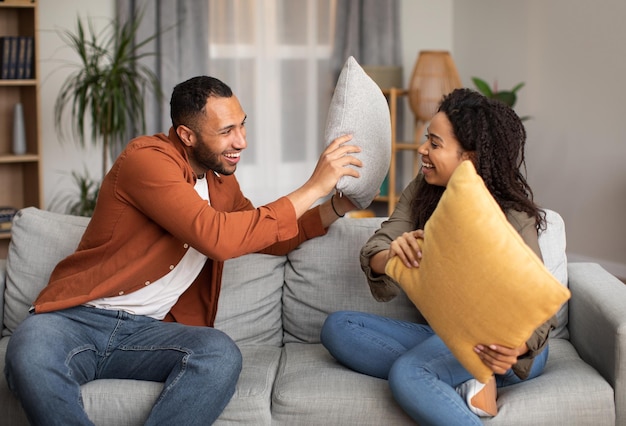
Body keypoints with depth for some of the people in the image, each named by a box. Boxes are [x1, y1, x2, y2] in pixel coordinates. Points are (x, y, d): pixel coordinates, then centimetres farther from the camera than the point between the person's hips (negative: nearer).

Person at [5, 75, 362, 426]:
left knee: (222, 354, -29)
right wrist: (313, 189, -20)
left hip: (151, 329, 5)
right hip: (78, 317, -5)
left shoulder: (222, 181, 12)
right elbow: (216, 238, -25)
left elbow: (273, 238, 27)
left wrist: (337, 207, 10)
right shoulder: (148, 158, -13)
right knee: (30, 357, -39)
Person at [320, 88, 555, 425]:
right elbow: (373, 254, -7)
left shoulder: (512, 218, -18)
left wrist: (515, 349, -45)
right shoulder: (423, 189, -1)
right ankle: (465, 387, -20)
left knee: (405, 374, -35)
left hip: (502, 343, -8)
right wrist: (391, 256, -34)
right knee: (337, 327, -13)